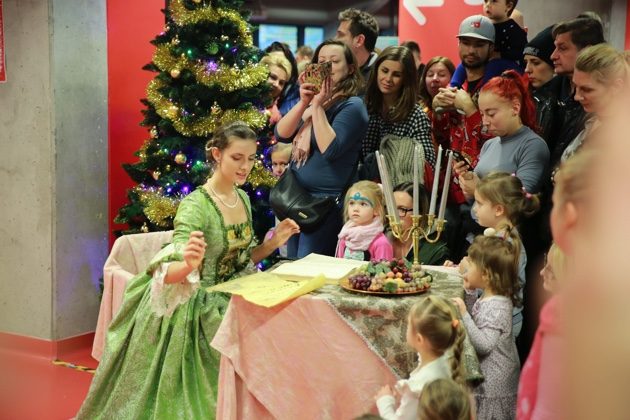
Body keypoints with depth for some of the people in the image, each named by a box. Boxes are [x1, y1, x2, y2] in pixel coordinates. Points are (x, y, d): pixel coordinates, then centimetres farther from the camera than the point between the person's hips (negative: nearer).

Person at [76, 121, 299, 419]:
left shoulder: (243, 199, 4)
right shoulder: (195, 205, -21)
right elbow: (168, 274, -30)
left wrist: (274, 242, -2)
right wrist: (188, 265, -53)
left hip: (228, 305, 7)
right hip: (193, 312, -7)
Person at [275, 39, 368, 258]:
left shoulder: (352, 106, -10)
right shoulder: (313, 101, 14)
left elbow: (330, 149, -22)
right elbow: (281, 134, 2)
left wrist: (318, 106, -20)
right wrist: (303, 103, -10)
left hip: (325, 201, -8)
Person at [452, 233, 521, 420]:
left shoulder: (497, 307, -24)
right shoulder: (487, 297, 3)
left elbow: (483, 345, -28)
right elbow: (476, 321, 19)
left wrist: (464, 313, -30)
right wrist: (470, 292, 7)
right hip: (484, 373, 9)